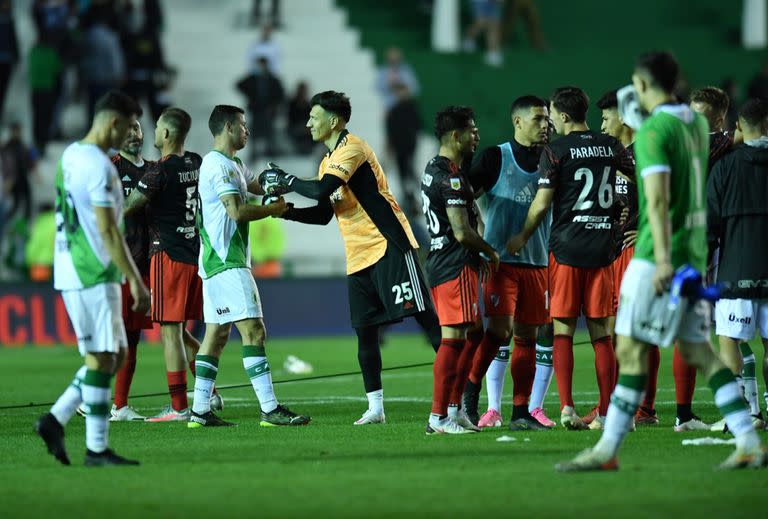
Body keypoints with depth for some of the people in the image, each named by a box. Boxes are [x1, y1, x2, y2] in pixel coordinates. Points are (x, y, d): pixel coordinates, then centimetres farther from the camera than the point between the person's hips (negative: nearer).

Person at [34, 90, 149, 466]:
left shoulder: (69, 156, 13)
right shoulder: (98, 166, -16)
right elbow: (108, 230, -20)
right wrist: (136, 282, -18)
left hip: (72, 273, 10)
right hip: (94, 275, -10)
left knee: (115, 354, 13)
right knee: (102, 358, -4)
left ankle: (55, 420, 9)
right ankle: (96, 449, -1)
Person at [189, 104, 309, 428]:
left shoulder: (234, 166, 19)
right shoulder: (220, 165, -14)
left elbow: (261, 187, 27)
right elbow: (237, 211, -22)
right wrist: (274, 209, -9)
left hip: (217, 263, 11)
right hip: (227, 264, -11)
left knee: (216, 334, 10)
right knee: (253, 331, -13)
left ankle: (200, 411, 10)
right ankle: (270, 409, -16)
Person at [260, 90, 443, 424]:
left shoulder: (352, 149, -11)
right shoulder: (328, 161, 18)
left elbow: (322, 190, -25)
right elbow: (323, 214, 21)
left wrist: (286, 181, -11)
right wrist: (285, 210, 8)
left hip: (388, 247, -10)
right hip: (358, 257, 10)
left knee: (425, 318, -11)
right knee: (365, 329, 6)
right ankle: (375, 407, 11)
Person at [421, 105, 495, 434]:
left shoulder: (434, 170, 15)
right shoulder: (451, 177, -18)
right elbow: (463, 233, -22)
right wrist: (490, 252, -5)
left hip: (439, 262, 11)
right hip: (456, 266, -11)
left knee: (471, 334, 17)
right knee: (454, 338, -9)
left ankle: (454, 409, 19)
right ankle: (439, 417, -9)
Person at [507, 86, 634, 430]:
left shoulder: (556, 151, -6)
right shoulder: (610, 147, 9)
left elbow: (541, 205, -8)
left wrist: (522, 237, 7)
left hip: (566, 250, -4)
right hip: (601, 250, 4)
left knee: (563, 331, 1)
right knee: (601, 334, 6)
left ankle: (567, 408, -11)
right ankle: (605, 413, 3)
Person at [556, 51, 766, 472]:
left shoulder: (652, 132, -13)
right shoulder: (696, 123, 12)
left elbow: (658, 199, -23)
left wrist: (663, 258, -29)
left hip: (657, 258, -8)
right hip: (695, 255, 8)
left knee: (630, 349, -5)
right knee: (698, 350, 9)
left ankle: (607, 449, -5)